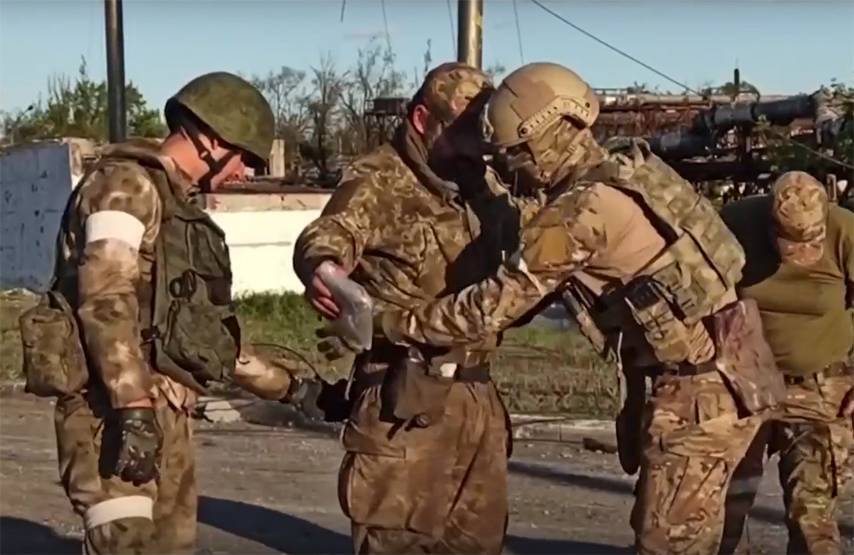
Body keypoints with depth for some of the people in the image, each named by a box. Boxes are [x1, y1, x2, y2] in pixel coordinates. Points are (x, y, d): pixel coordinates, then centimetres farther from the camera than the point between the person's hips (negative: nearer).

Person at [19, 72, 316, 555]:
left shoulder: (181, 209, 23)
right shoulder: (128, 184, -6)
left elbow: (208, 334, 27)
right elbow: (106, 299, -20)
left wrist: (292, 384, 31)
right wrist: (133, 410, -28)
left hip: (167, 412, 9)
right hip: (115, 411, -9)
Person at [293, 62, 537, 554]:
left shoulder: (482, 183, 13)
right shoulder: (380, 181, -11)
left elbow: (521, 229, 29)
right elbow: (330, 235, -30)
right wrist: (322, 267, -53)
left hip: (476, 395, 8)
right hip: (407, 397, -7)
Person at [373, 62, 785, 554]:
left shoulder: (580, 209, -19)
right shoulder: (628, 169, 9)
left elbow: (493, 307, -14)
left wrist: (391, 324, -4)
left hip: (705, 383, -10)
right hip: (732, 369, 10)